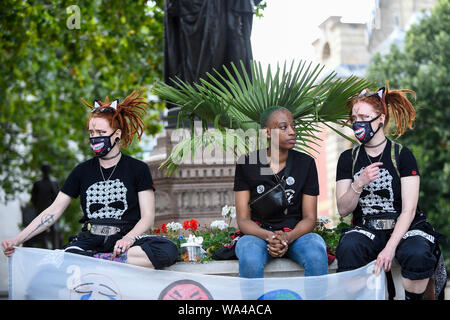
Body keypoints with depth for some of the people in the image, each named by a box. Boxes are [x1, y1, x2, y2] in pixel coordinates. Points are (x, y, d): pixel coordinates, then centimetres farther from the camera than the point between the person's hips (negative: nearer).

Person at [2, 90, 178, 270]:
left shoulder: (138, 169, 7)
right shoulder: (83, 171, 15)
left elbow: (148, 216, 2)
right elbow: (53, 211, 12)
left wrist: (128, 238, -19)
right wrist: (17, 240, 2)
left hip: (125, 239, 0)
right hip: (90, 240, 1)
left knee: (168, 251, -36)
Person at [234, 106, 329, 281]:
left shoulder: (306, 163, 3)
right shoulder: (246, 164, 0)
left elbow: (309, 217, 3)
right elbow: (243, 219, -1)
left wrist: (288, 237, -19)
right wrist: (268, 237, -22)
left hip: (295, 233, 1)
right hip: (259, 232, -1)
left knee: (317, 255, -33)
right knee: (249, 259, -36)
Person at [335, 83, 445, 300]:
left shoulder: (402, 155, -3)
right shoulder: (348, 158, 6)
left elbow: (408, 210, -9)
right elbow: (343, 210, 1)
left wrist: (390, 247, -22)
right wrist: (359, 183, -17)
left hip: (403, 226, -2)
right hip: (366, 228, 2)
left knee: (418, 254, -34)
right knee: (348, 248, -32)